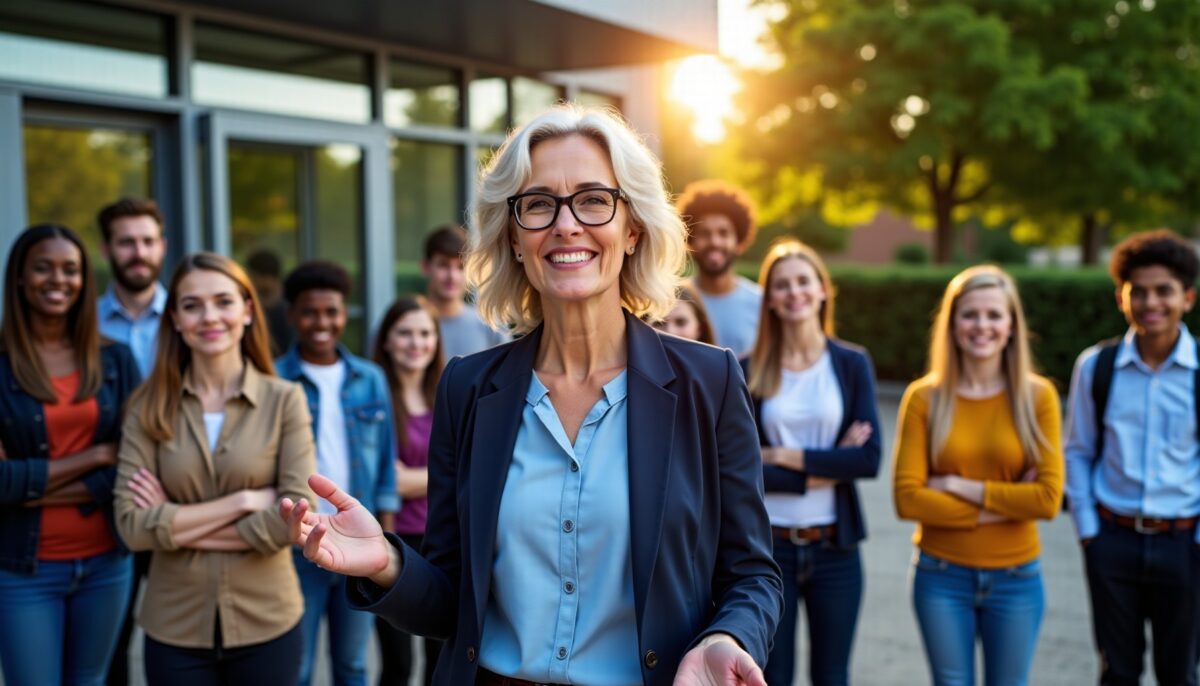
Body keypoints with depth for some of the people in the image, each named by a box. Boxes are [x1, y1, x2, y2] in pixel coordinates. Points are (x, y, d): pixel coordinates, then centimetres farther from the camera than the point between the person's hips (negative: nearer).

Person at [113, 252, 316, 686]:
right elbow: (131, 524, -10)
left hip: (267, 624, -1)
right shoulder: (149, 406, -2)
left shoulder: (285, 399, -5)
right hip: (175, 630, 1)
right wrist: (244, 500, -16)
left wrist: (176, 524, -12)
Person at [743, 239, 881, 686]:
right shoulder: (748, 373, -2)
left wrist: (784, 456, -13)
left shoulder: (852, 363, 0)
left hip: (834, 546, 1)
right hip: (767, 546, -1)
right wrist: (827, 469, -14)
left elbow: (869, 457, -10)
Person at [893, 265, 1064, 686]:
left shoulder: (1038, 396, -5)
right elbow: (907, 498, -12)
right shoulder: (924, 398, -6)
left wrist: (957, 486, -14)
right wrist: (1005, 504, -13)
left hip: (1015, 578, 0)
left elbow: (1049, 498, -12)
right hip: (942, 576, 0)